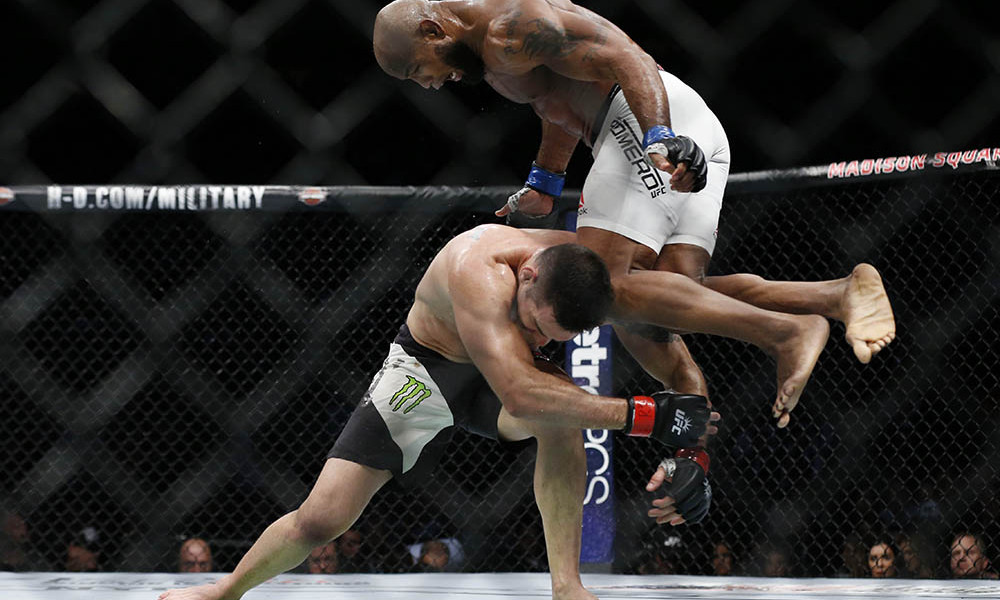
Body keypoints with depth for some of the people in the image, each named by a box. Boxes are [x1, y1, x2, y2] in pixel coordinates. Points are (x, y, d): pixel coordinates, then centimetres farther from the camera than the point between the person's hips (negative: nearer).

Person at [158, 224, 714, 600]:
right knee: (321, 519, -7)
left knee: (562, 411, -34)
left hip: (505, 371, 3)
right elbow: (518, 393, -52)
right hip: (427, 367, -3)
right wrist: (638, 414, -53)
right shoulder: (481, 268, -42)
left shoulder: (586, 270, -26)